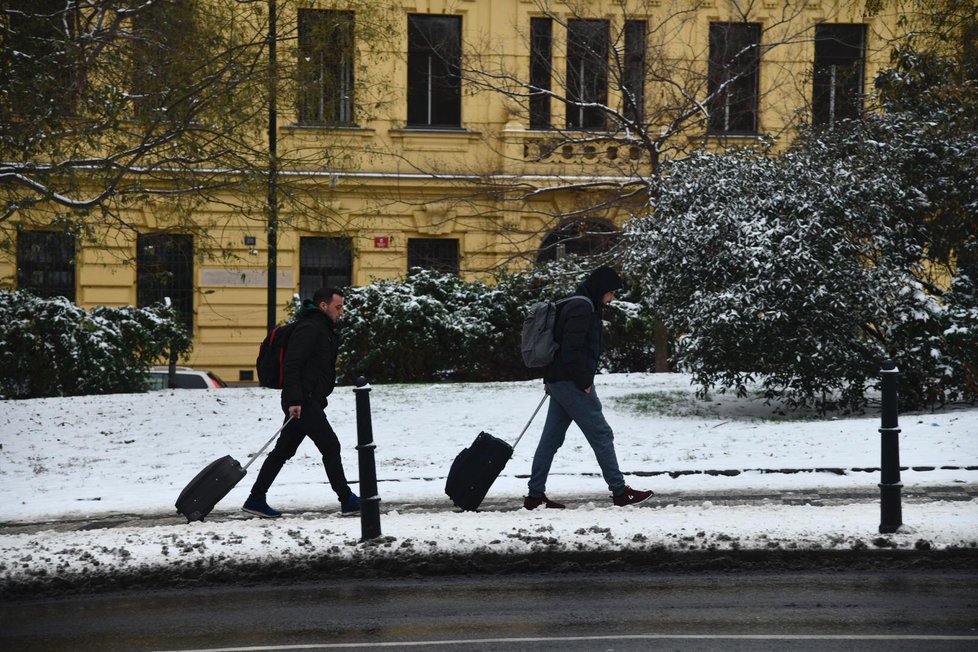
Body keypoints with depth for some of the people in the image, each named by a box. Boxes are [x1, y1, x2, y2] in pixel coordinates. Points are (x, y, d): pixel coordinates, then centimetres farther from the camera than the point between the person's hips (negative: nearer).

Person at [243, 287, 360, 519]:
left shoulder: (324, 330, 21)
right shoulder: (309, 328, -13)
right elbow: (291, 365, -21)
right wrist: (294, 400, -26)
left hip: (311, 402, 11)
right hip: (303, 402, -11)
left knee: (283, 451, 11)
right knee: (330, 446, -8)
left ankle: (255, 500, 15)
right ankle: (347, 501, -5)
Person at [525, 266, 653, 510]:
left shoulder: (576, 305, 18)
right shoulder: (582, 309, -15)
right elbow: (572, 349, -23)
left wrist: (551, 381, 22)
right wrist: (584, 382, -17)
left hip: (557, 381, 10)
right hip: (571, 383, -10)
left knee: (551, 438, 9)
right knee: (601, 434, -4)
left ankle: (535, 495, 11)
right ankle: (620, 492, 1)